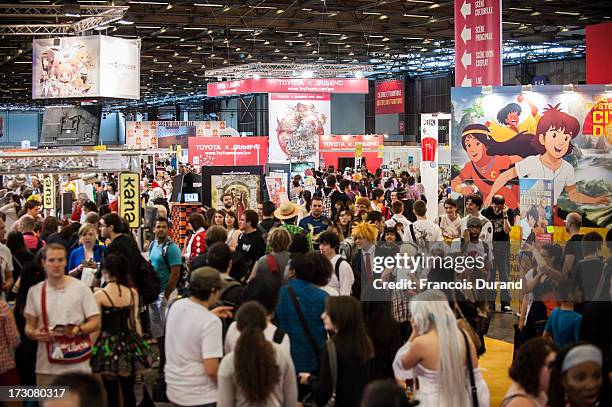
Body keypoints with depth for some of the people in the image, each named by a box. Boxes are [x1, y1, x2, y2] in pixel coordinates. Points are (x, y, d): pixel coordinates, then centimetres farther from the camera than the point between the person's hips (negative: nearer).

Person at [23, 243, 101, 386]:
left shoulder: (81, 288, -1)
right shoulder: (35, 291, 7)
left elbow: (95, 322, 0)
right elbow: (29, 326, 11)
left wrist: (78, 330, -20)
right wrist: (34, 334, -12)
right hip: (46, 367, 2)